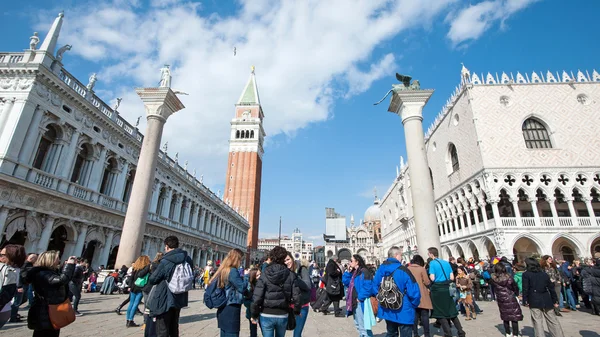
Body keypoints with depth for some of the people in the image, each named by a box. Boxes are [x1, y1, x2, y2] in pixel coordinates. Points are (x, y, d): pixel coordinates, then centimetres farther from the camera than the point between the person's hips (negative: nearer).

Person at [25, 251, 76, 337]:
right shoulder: (41, 273, -22)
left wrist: (71, 265, 6)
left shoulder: (52, 272, 10)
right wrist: (69, 264, -24)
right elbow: (62, 280, -37)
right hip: (45, 316, -10)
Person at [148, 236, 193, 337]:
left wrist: (153, 272, 11)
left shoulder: (165, 261, -20)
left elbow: (152, 280, -9)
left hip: (165, 300, -6)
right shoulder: (188, 260, 1)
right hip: (179, 299, 6)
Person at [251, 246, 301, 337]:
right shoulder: (290, 275, -6)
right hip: (283, 316, 2)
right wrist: (297, 311, 12)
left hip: (266, 315, -2)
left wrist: (254, 315, 2)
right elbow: (296, 296, -6)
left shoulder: (264, 274, -10)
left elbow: (257, 297, -12)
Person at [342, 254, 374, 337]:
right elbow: (346, 283, 15)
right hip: (354, 302, 10)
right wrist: (348, 272, 4)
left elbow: (367, 287, -24)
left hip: (360, 302, -10)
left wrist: (360, 297, -20)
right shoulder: (353, 272, 13)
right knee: (358, 324, 20)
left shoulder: (364, 272, -15)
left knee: (363, 325, -6)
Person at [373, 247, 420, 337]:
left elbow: (375, 287, 4)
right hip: (403, 311, -6)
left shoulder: (380, 270, -2)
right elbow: (413, 291, -19)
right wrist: (414, 304, 0)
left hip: (386, 310, 6)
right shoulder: (403, 270, -20)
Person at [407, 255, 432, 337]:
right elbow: (427, 282, -7)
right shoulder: (422, 269, -9)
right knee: (424, 315, 4)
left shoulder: (408, 269, 3)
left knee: (414, 315, 10)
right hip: (422, 295, -4)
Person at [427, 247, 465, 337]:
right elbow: (452, 278, 7)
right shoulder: (446, 262, 9)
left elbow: (432, 278, -16)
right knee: (451, 311, 16)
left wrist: (429, 276, 4)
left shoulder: (432, 263, -10)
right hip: (447, 289, 6)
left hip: (437, 289, -6)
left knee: (440, 313, 5)